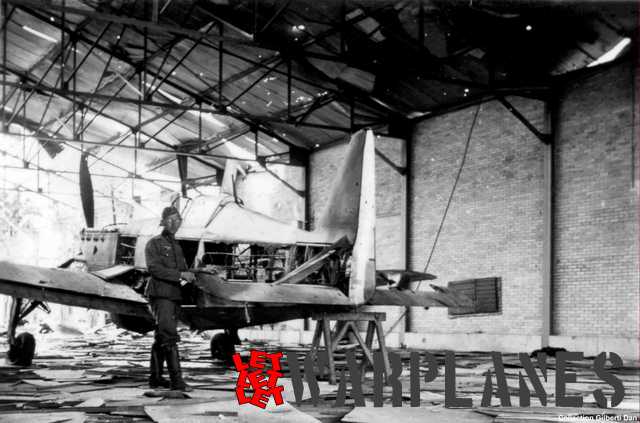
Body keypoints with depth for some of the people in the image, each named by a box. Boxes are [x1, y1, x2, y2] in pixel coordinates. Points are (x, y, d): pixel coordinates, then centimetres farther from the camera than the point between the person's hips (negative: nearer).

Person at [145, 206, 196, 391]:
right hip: (160, 295, -8)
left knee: (161, 339, 12)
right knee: (169, 337, -15)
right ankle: (176, 380, -20)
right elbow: (155, 268, -15)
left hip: (174, 296, 8)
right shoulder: (154, 244, -1)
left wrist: (189, 276, -3)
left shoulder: (177, 247, 22)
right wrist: (181, 274, -20)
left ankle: (155, 378, 18)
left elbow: (183, 271, 21)